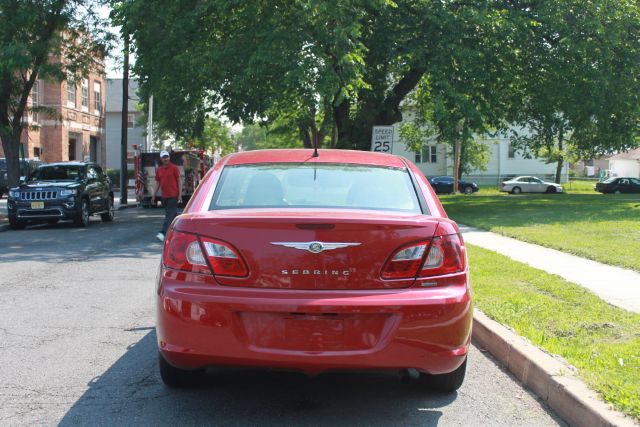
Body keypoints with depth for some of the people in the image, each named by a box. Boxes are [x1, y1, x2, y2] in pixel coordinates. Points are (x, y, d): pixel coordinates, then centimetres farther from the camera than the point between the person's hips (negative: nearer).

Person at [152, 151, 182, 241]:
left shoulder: (174, 168, -4)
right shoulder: (159, 170, 11)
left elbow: (179, 181, -4)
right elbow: (158, 184, 16)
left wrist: (180, 194, -11)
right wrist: (154, 196, 13)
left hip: (173, 195, -6)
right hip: (165, 196, 6)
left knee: (169, 215, -11)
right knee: (173, 214, 13)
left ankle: (163, 233, -20)